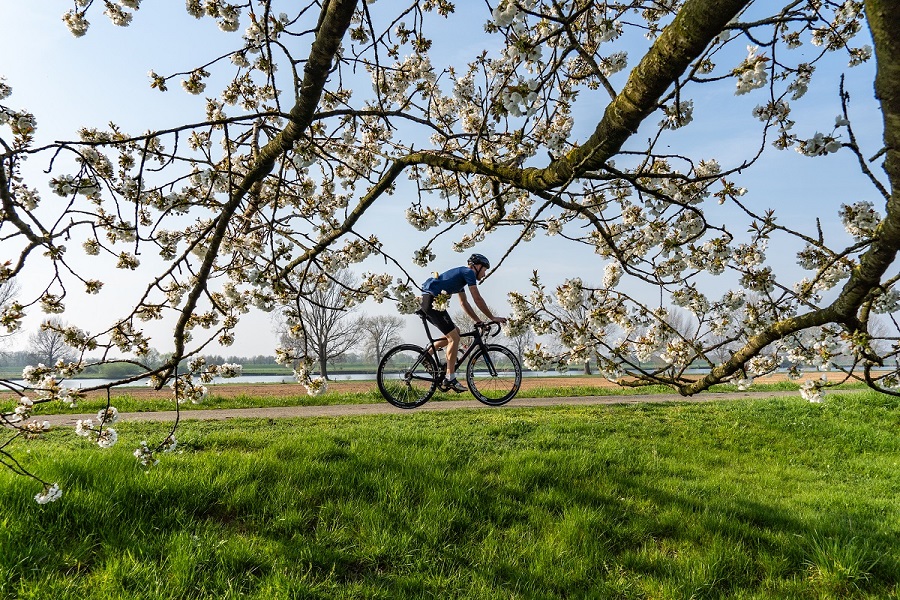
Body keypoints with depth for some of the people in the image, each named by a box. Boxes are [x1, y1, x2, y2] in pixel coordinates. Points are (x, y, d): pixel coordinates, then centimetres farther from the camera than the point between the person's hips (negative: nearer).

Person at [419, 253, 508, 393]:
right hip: (432, 301, -10)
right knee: (454, 338, -7)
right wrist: (492, 318, 4)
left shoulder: (461, 274, 27)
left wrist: (479, 321, 25)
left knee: (455, 332, 16)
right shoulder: (468, 272, -1)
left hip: (427, 302, 10)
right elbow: (478, 299, -4)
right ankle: (450, 379, -7)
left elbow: (464, 303, 29)